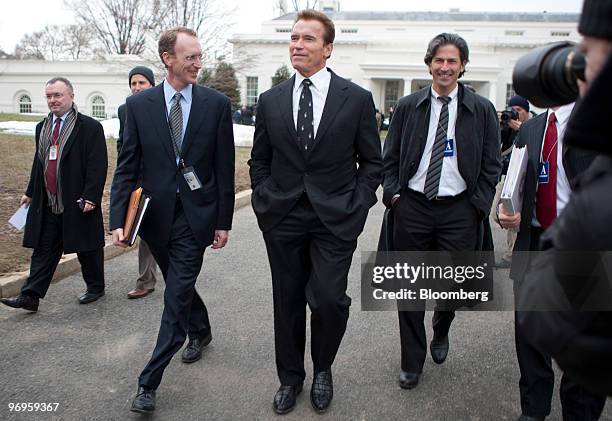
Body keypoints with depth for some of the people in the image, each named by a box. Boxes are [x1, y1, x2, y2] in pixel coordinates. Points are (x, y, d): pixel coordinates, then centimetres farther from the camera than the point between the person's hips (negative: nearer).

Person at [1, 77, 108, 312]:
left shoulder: (90, 127, -9)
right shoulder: (42, 127, 14)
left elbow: (98, 166, -14)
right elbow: (38, 162, 21)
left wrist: (90, 197, -20)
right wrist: (30, 192, 18)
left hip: (78, 204, -6)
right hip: (47, 205, 6)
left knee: (87, 249, 8)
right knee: (43, 251, 7)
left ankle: (95, 288, 26)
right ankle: (30, 297, 9)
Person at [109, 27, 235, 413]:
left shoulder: (217, 104, -3)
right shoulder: (139, 105, 0)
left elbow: (225, 168, -2)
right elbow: (127, 167, 0)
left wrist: (223, 221, -3)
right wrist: (119, 219, -9)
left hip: (196, 214, -2)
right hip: (156, 214, 3)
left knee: (177, 296, -3)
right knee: (179, 286, 19)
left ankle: (149, 383, 7)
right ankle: (201, 332, 48)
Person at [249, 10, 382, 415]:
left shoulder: (357, 99, -1)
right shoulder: (271, 100, 6)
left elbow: (372, 162, 4)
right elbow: (259, 161, 14)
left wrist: (357, 207, -5)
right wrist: (264, 201, 3)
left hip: (335, 218, -2)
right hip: (282, 218, 3)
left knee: (329, 301, -9)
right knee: (288, 302, 11)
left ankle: (323, 368, 22)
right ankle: (290, 377, 33)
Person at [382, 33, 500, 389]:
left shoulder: (482, 110, 3)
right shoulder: (407, 106, 5)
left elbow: (491, 165, 5)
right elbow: (390, 157, 9)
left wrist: (478, 206, -3)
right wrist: (393, 193, -2)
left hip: (459, 210, 0)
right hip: (412, 206, 1)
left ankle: (441, 333, 43)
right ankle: (412, 363, 22)